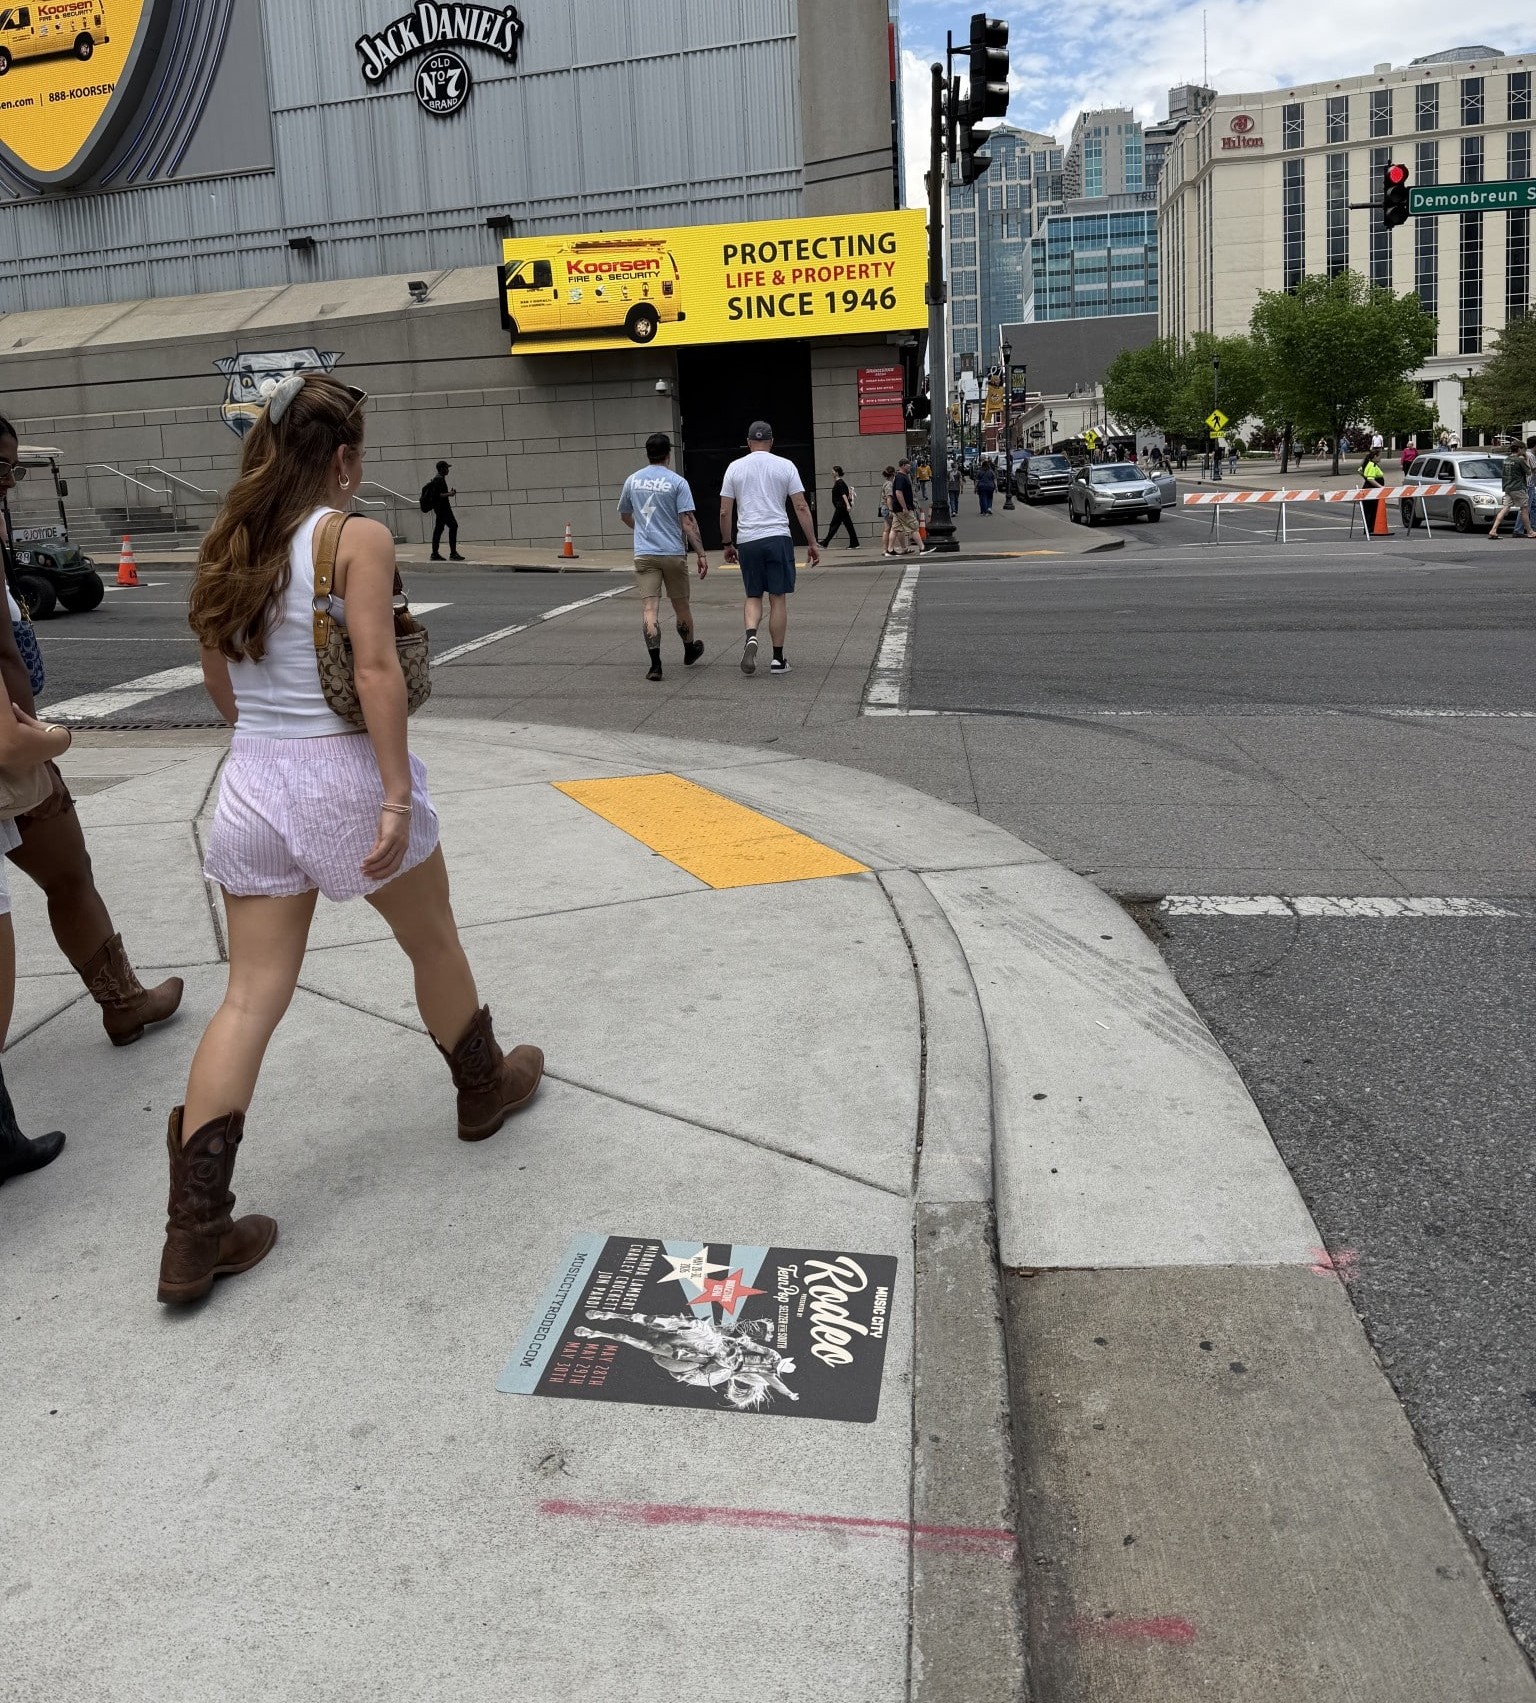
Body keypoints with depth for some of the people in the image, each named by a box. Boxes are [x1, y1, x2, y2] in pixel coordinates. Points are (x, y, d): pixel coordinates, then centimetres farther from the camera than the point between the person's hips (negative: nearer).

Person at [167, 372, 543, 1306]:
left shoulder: (229, 543, 8)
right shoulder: (358, 538, -11)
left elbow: (219, 680, 13)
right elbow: (376, 669, -20)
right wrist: (398, 796, -19)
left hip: (255, 780, 6)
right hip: (345, 772, -5)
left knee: (253, 995, 6)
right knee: (434, 944, 20)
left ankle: (196, 1230, 5)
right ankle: (485, 1086, 43)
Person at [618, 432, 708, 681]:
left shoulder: (632, 481, 7)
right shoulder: (677, 482, -5)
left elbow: (624, 515, 21)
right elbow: (688, 522, -11)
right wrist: (701, 554, -9)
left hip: (644, 555, 2)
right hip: (673, 553, -1)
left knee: (649, 608, -4)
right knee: (681, 605, 15)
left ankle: (655, 664, -14)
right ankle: (690, 651, 35)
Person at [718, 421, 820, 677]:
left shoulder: (735, 467, 6)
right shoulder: (785, 465, 3)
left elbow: (725, 512, 5)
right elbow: (801, 507, -1)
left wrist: (728, 544, 16)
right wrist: (813, 543, 4)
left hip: (747, 540, 1)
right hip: (778, 538, -1)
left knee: (753, 596, 14)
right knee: (778, 598, 5)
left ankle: (751, 637, -13)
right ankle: (778, 659, 6)